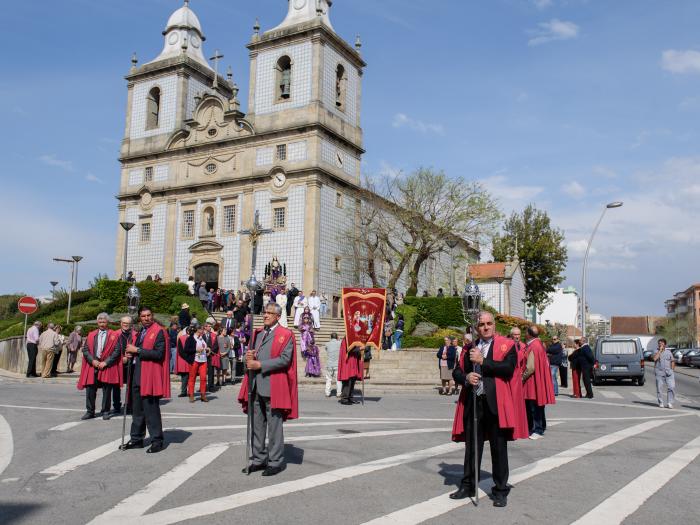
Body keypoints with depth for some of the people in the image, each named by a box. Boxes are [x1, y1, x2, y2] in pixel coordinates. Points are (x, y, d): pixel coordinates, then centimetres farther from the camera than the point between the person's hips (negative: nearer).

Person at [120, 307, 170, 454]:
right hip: (137, 376, 8)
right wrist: (131, 354, 5)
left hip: (150, 377, -8)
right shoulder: (140, 332, 18)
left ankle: (157, 441, 5)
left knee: (151, 410, -4)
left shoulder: (158, 331, -9)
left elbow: (158, 354, -19)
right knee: (137, 410, 14)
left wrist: (137, 350, -17)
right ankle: (136, 439, 25)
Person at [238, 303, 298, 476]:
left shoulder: (285, 335, -4)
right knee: (257, 425, 12)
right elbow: (251, 354, 22)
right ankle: (259, 459, 22)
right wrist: (249, 357, -3)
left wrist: (259, 364, -16)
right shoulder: (257, 333, 16)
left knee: (274, 426, -1)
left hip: (273, 387, -6)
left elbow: (285, 358, -14)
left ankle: (275, 461, 9)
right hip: (255, 386, 7)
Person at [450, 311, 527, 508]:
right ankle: (468, 486, 26)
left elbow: (508, 368, -18)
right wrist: (466, 377, -8)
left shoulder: (506, 345, -2)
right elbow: (457, 372, 14)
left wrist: (482, 361, -16)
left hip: (496, 404, -4)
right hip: (473, 403, 5)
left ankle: (500, 490, 17)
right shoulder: (470, 348, 14)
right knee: (471, 447, 13)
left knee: (499, 448, 5)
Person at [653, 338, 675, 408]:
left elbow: (672, 361, 17)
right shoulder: (656, 352, 2)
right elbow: (655, 358, -19)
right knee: (659, 388, 2)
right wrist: (660, 350, -15)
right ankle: (661, 403, 14)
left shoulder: (668, 352, 11)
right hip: (659, 373, -2)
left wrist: (672, 370, 6)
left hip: (669, 373, 2)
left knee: (671, 387, -8)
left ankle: (669, 403, 0)